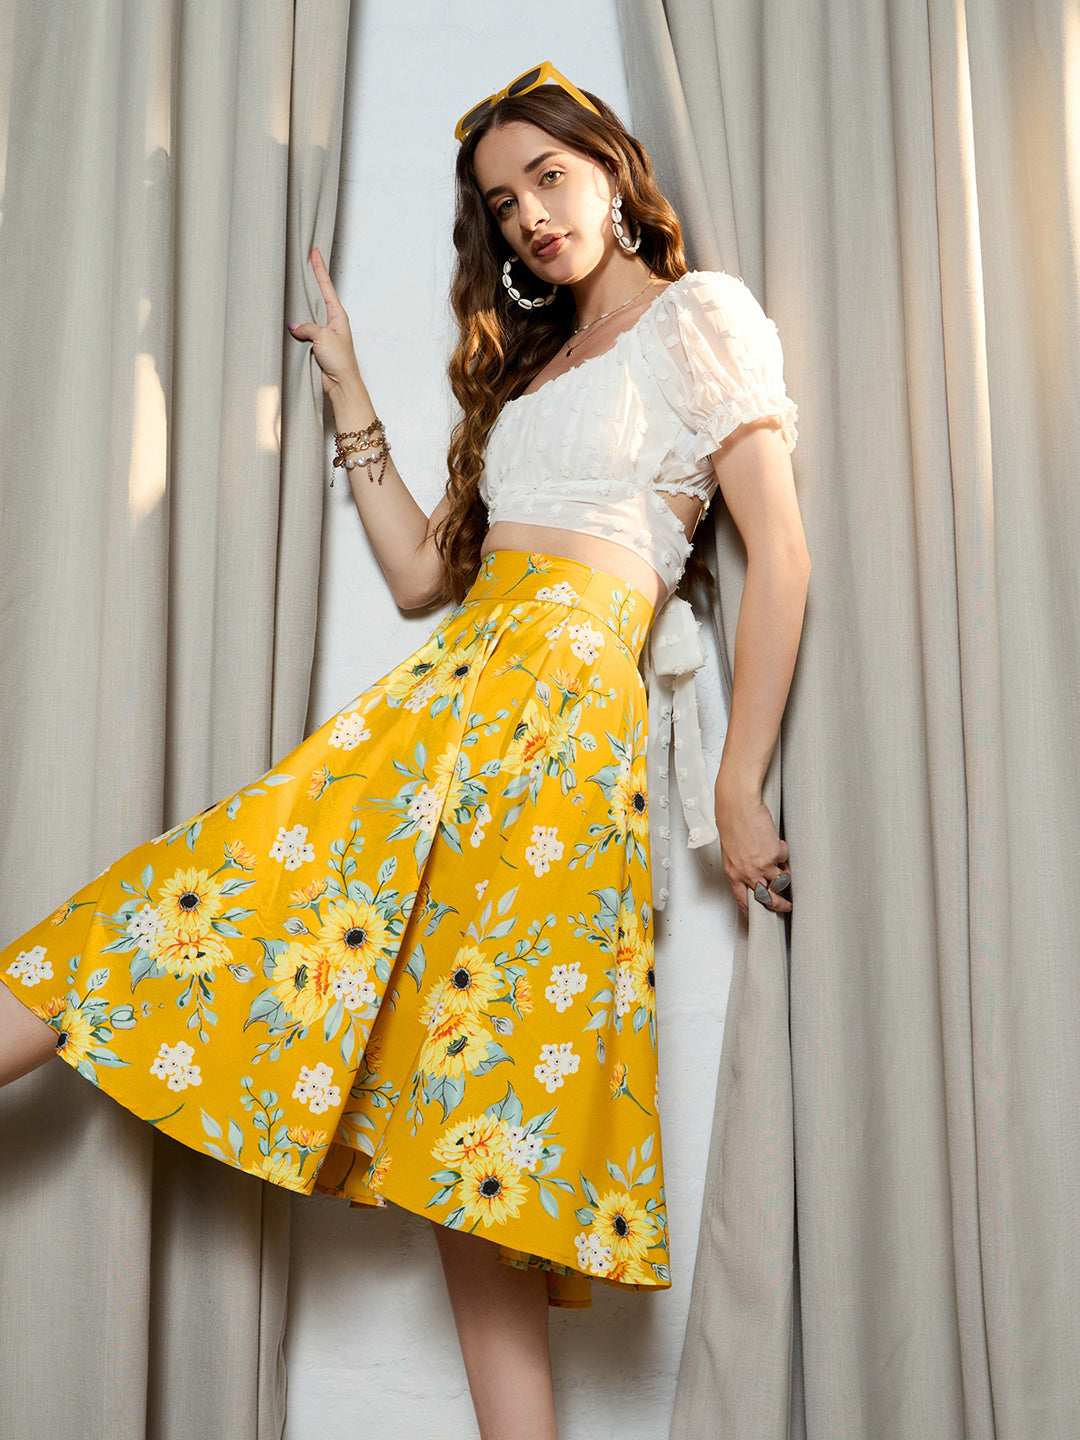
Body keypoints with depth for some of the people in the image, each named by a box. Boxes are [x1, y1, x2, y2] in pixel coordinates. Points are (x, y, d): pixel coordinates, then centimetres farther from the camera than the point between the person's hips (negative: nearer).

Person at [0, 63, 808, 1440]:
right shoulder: (528, 359, 28)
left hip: (555, 685, -6)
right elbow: (421, 571, 20)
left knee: (274, 872, -17)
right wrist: (347, 385, 21)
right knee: (461, 1082, -2)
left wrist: (739, 790, -9)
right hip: (464, 677, 7)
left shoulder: (699, 314, 8)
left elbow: (781, 553, -2)